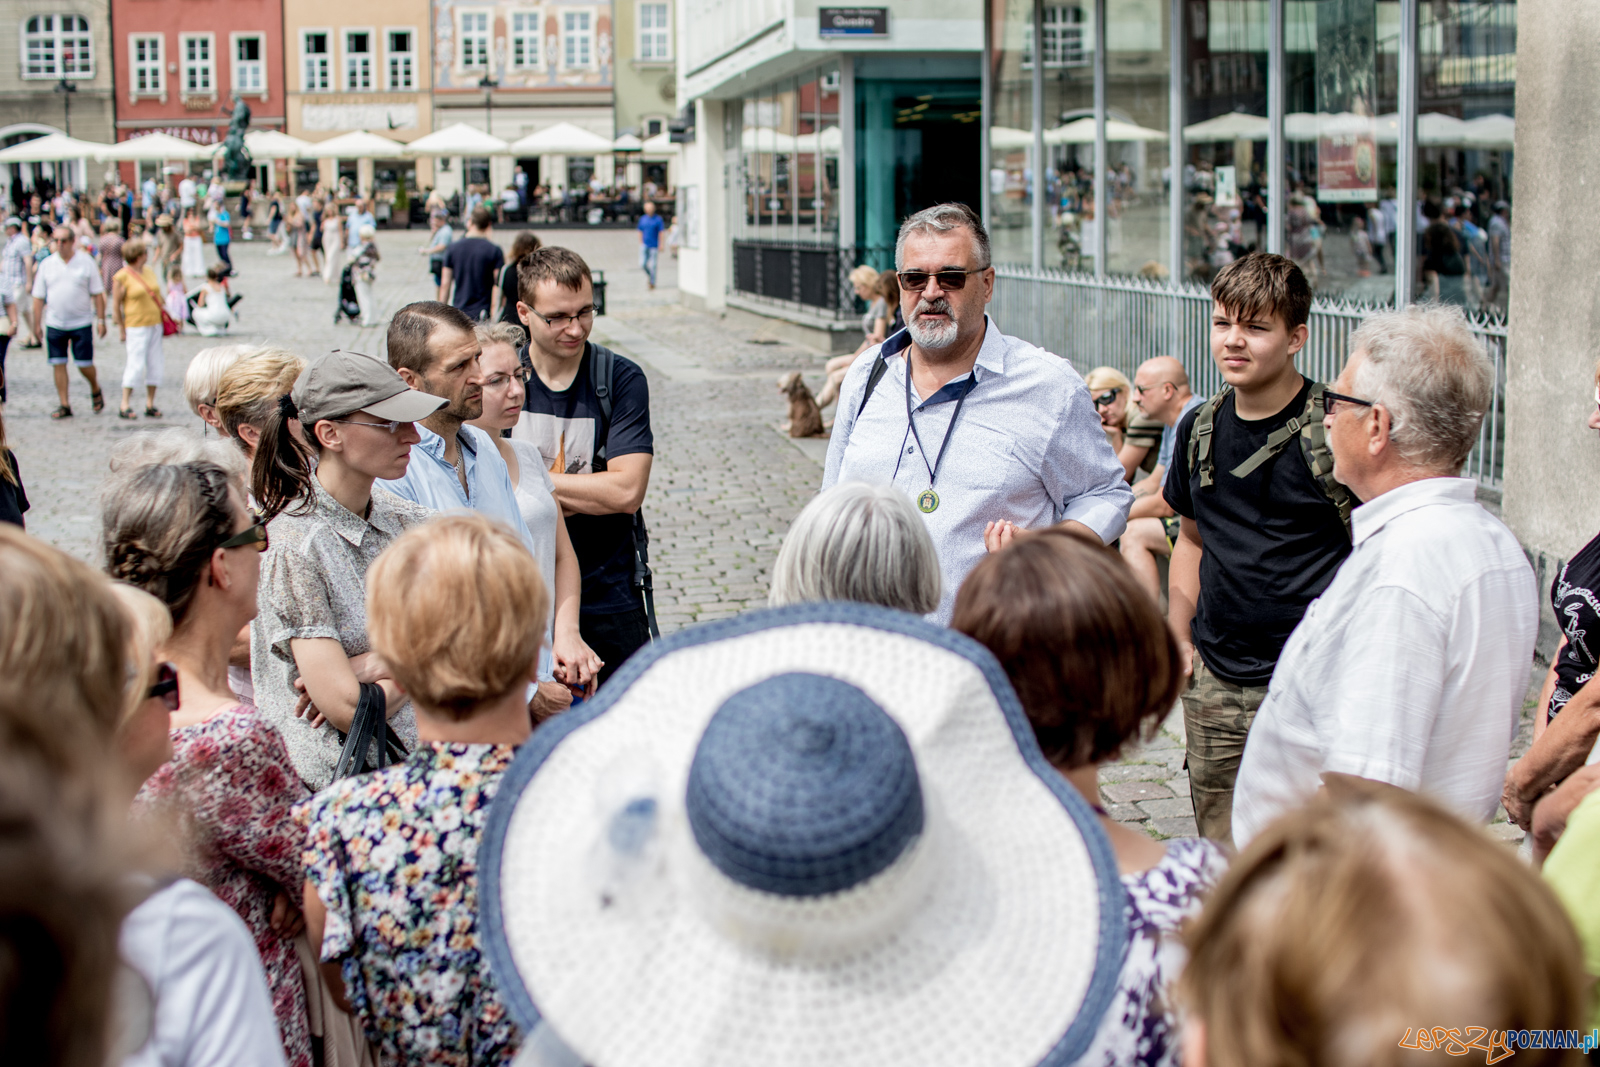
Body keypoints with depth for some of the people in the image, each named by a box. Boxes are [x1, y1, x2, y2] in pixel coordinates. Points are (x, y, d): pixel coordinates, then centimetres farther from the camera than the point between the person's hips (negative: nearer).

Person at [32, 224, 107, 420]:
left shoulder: (86, 262, -1)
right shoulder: (47, 264, 4)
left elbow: (97, 294, 1)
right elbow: (39, 297, 7)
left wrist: (101, 320, -3)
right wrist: (36, 324, 5)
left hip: (81, 324, -2)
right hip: (55, 323, 2)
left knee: (84, 365, -3)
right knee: (58, 364, 2)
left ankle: (95, 390, 26)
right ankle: (64, 405, 9)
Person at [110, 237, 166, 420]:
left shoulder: (149, 272, 12)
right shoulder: (122, 277, -9)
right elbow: (115, 305, -7)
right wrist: (121, 329, -8)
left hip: (155, 323, 7)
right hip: (136, 326, -7)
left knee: (154, 364, 5)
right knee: (136, 365, -10)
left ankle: (150, 405, 12)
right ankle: (125, 405, -2)